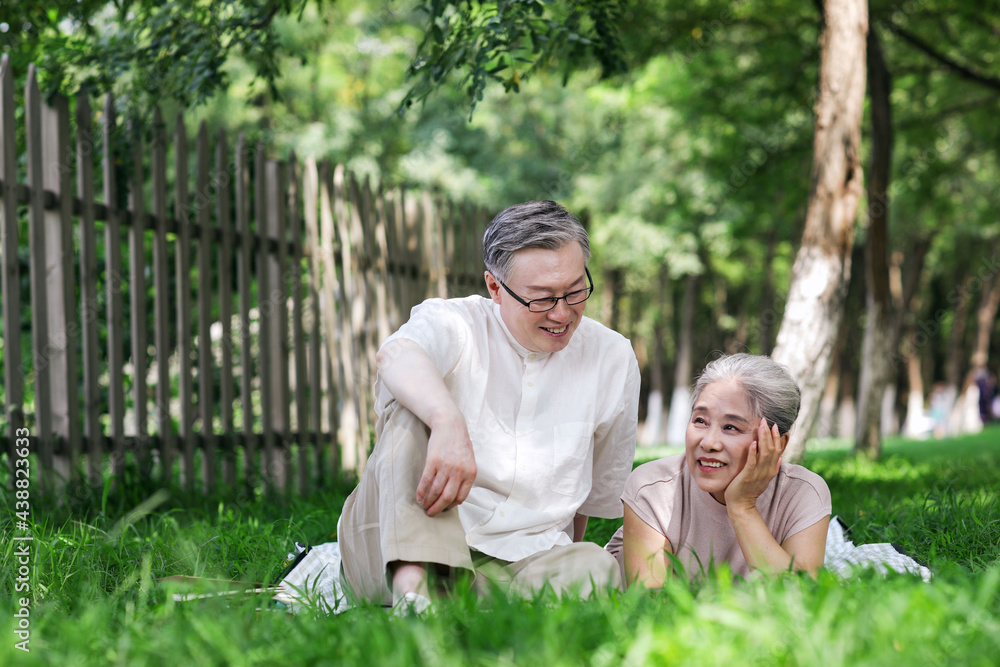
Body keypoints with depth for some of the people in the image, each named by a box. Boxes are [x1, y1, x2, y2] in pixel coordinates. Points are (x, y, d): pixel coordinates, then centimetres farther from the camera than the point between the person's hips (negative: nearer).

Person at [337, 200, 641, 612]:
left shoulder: (613, 359, 9)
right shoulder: (453, 323, -3)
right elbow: (396, 355, -30)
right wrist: (449, 423, -50)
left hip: (518, 563, 2)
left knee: (597, 569, -30)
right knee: (412, 403, -26)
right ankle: (410, 583, -43)